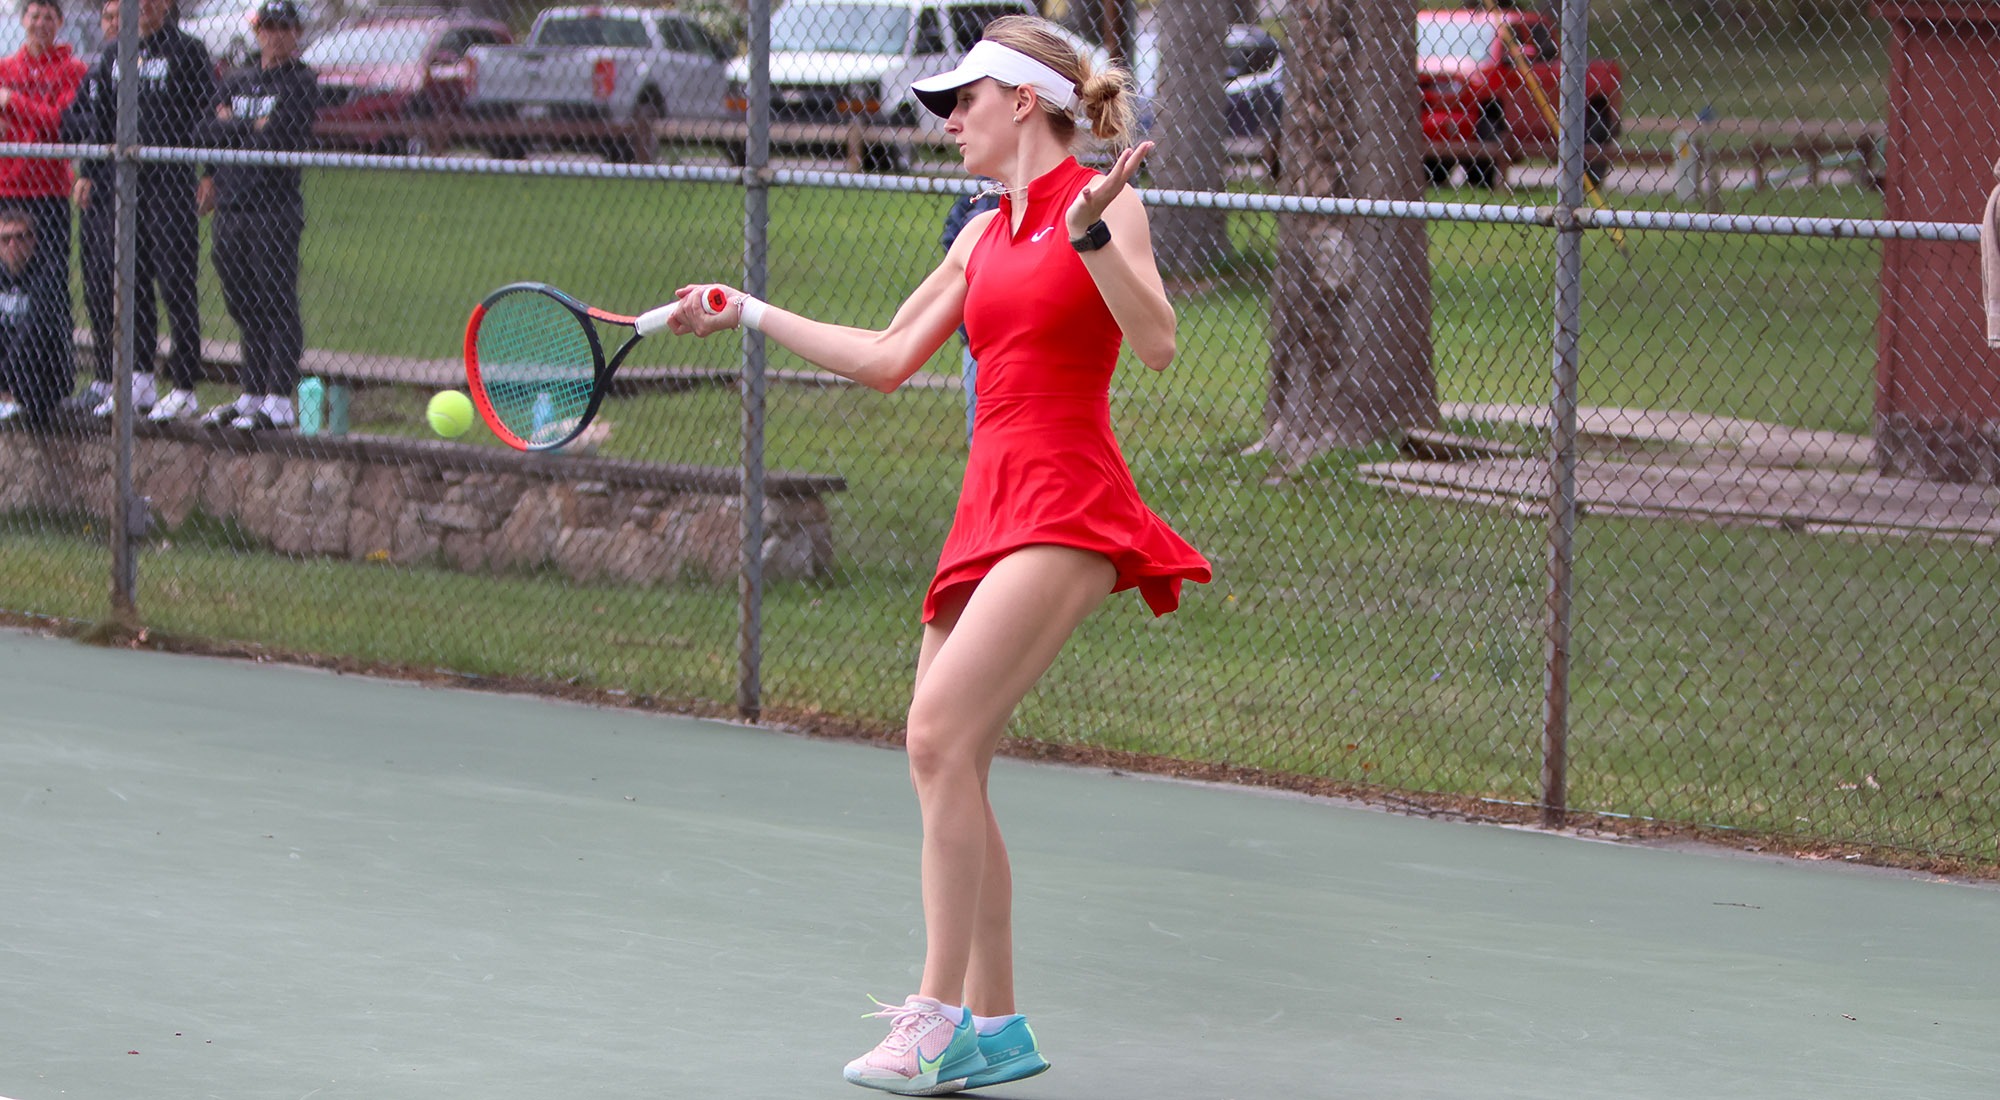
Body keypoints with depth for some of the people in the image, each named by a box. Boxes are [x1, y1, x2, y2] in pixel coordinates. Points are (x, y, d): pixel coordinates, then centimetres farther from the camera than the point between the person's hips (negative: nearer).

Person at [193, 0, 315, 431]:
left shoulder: (300, 83, -2)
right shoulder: (238, 81, 19)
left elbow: (274, 137, -14)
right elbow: (204, 132, 10)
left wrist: (231, 128, 0)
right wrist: (252, 128, -3)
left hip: (275, 206, -7)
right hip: (230, 208, 7)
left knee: (277, 305, -8)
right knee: (244, 306, 10)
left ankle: (278, 403, -9)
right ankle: (251, 396, 17)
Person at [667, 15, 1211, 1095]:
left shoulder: (1102, 201, -2)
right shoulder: (982, 235, 19)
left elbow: (1156, 342, -14)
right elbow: (886, 357, 26)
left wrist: (1092, 232, -25)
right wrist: (748, 314, 28)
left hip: (1067, 508, -8)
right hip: (989, 508, 8)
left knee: (939, 732, -19)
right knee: (942, 760, 3)